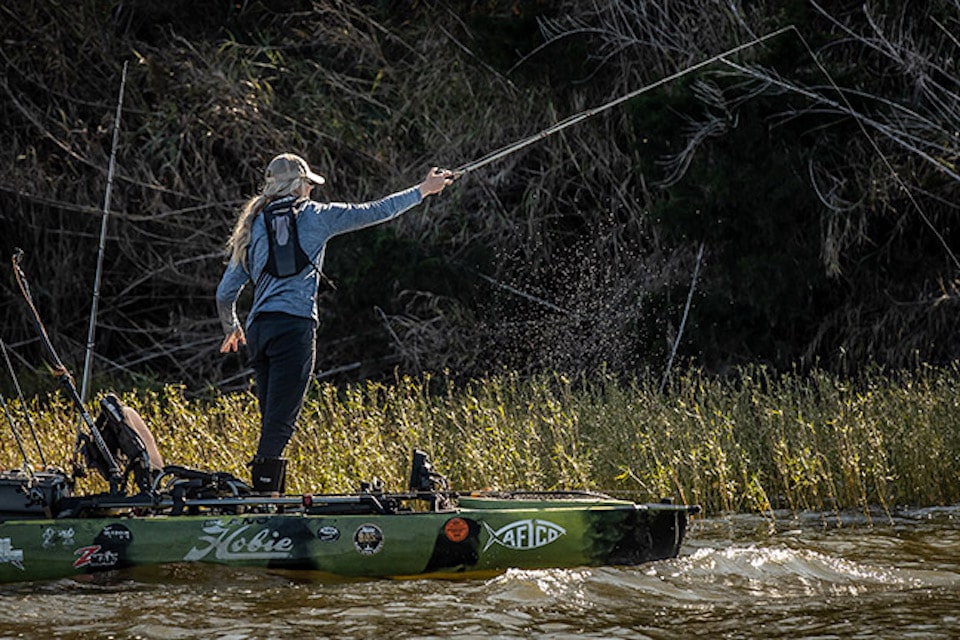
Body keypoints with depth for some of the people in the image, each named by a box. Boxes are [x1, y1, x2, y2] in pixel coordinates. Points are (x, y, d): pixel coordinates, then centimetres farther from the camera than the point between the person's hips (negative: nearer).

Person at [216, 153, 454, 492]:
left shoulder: (253, 225, 17)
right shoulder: (315, 216, 7)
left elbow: (225, 293, 18)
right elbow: (375, 212, 13)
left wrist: (231, 329, 36)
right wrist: (423, 190, 25)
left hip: (258, 328, 5)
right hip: (294, 324, -5)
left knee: (272, 421, 11)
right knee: (280, 422, -9)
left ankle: (266, 495, 7)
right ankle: (264, 492, -17)